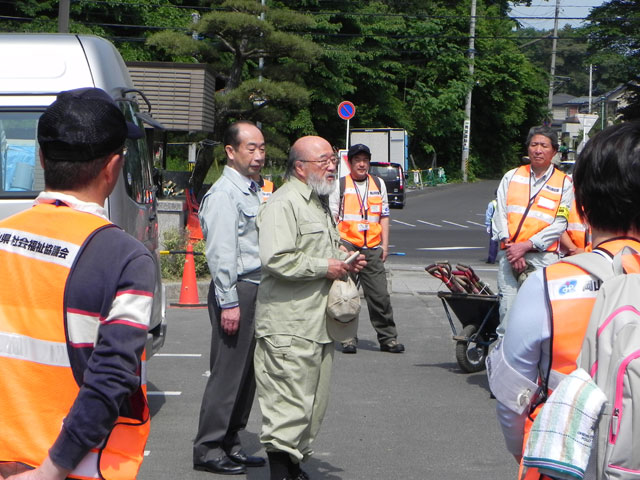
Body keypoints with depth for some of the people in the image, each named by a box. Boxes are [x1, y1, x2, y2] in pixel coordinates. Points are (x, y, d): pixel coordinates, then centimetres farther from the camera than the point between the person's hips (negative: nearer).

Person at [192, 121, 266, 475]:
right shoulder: (223, 194, -11)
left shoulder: (251, 191, 19)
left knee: (247, 372, 12)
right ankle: (208, 450, -1)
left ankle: (230, 443, 21)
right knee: (228, 372, -7)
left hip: (255, 289, 10)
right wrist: (229, 302, -20)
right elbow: (220, 253, -16)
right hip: (235, 290, -9)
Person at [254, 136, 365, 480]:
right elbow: (275, 259, -24)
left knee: (315, 402, 12)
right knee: (290, 404, -10)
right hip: (289, 328, -10)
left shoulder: (321, 203, 22)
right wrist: (324, 268, -16)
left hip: (318, 323, 10)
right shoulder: (283, 204, -12)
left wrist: (346, 260, 14)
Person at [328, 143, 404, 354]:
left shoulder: (378, 185, 16)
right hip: (347, 245, -2)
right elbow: (332, 218, 3)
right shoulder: (340, 186, 5)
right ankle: (348, 339, 7)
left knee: (380, 295, -1)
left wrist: (385, 245, 8)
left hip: (372, 249, 2)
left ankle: (388, 338, 5)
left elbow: (384, 217, 17)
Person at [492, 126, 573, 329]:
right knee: (507, 311, -4)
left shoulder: (564, 184, 8)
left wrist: (526, 246, -9)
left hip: (543, 256, -2)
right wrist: (509, 245, -7)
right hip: (509, 255, 2)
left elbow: (559, 224, -1)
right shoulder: (511, 177, 16)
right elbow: (500, 213, 9)